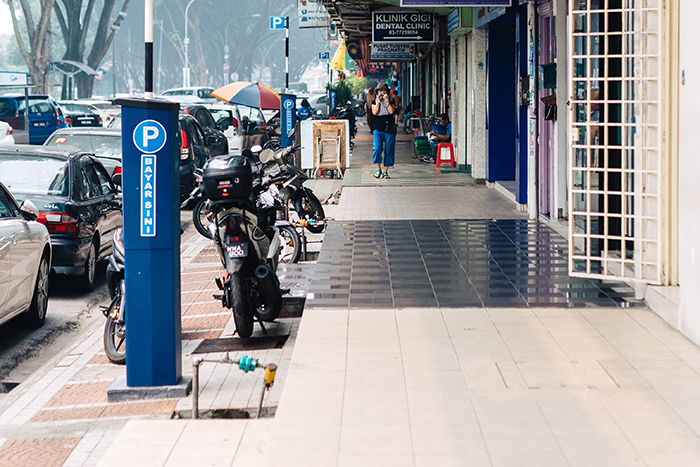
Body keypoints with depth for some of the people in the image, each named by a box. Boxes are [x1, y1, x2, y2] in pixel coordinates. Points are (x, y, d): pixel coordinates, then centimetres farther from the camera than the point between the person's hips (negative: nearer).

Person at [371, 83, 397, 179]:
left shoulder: (391, 101, 9)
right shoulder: (374, 101, 10)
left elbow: (391, 111, -8)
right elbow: (374, 112, -5)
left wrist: (387, 101, -11)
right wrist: (378, 101, -8)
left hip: (389, 129, 0)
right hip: (378, 129, 0)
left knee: (388, 150, 0)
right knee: (377, 148, -14)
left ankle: (385, 171, 7)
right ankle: (378, 169, -1)